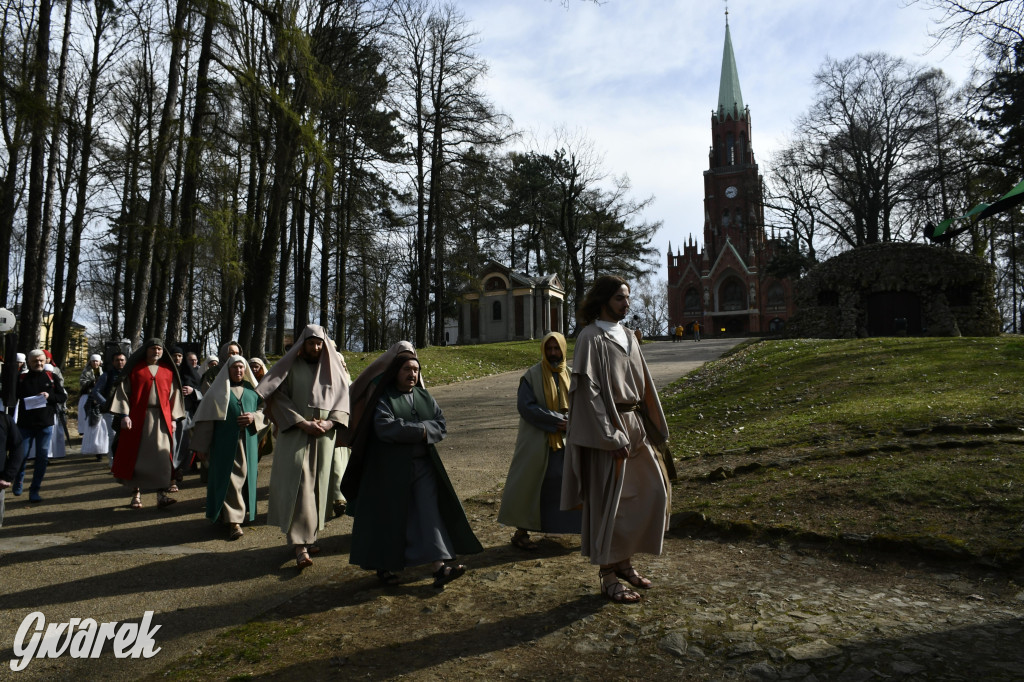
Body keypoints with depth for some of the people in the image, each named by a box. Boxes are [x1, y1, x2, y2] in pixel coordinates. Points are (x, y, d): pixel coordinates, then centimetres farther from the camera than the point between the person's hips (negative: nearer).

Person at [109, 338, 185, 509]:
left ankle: (161, 494, -4)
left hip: (161, 419, 1)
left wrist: (173, 418, 4)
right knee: (137, 455, 3)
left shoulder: (168, 371, 10)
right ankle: (136, 494, 13)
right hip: (137, 418, -1)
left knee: (162, 456, -5)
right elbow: (123, 391, 2)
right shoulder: (135, 368, 6)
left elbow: (174, 395, 10)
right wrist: (125, 415, -7)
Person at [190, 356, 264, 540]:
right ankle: (233, 520, -6)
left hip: (247, 441, 3)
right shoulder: (219, 389, 3)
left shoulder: (251, 389, 12)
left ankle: (243, 513, 21)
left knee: (245, 476, 7)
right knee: (229, 478, -6)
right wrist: (202, 445, -3)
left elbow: (263, 410, 14)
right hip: (225, 441, -3)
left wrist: (253, 417, -10)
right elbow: (207, 418, 1)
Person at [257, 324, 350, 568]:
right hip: (295, 435, -3)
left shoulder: (333, 368, 10)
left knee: (317, 486, 7)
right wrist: (303, 423, -14)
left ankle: (309, 536, 19)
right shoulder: (291, 367, 3)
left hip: (324, 436, 3)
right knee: (299, 484, -11)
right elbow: (280, 398, -3)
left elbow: (344, 399, 7)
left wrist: (329, 422, -10)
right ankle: (300, 545, -13)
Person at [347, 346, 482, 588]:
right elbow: (384, 427, -19)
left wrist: (405, 430, -14)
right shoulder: (384, 398, -3)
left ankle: (439, 566, -6)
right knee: (390, 516, 4)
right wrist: (420, 429, -14)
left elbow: (440, 424, 0)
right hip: (391, 467, -4)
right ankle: (384, 566, 20)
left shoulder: (425, 397, 12)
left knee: (429, 512, -3)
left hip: (423, 465, 4)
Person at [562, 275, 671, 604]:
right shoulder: (591, 338, -11)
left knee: (654, 491, 10)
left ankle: (624, 561, 26)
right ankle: (608, 574, 16)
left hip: (634, 425, 8)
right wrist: (612, 437, -19)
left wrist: (654, 426, 12)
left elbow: (643, 384, 15)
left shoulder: (628, 336, 12)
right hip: (606, 429, -8)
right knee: (609, 502, 0)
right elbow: (589, 391, -16)